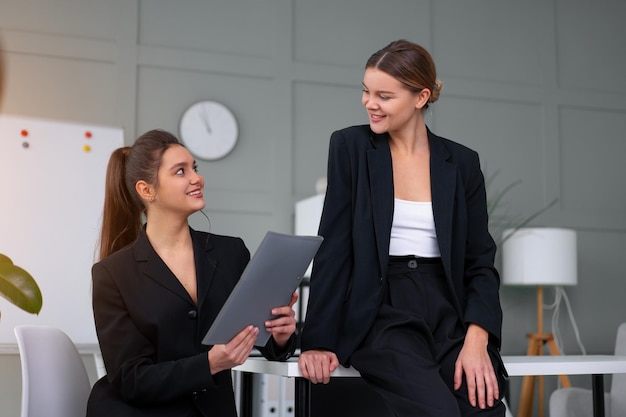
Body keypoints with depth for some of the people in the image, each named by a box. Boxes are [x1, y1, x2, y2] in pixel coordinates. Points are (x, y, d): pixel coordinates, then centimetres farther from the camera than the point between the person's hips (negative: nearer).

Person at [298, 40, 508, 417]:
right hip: (383, 315, -2)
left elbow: (480, 262, 6)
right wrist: (318, 341, -7)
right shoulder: (351, 146, 3)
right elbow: (334, 248, 0)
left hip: (450, 315, 3)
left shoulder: (461, 162, 8)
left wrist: (476, 340, -11)